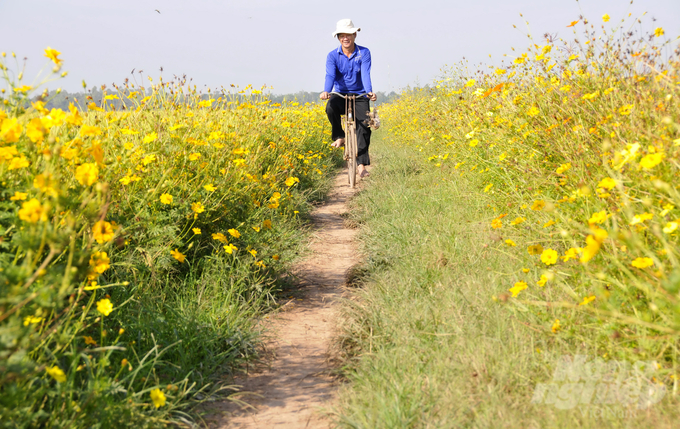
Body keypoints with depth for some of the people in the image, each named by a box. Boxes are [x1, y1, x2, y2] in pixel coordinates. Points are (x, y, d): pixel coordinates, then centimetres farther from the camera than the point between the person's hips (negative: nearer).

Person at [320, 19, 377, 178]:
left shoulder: (364, 53, -5)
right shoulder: (332, 56, -4)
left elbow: (366, 74, -19)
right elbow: (330, 75, -20)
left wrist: (369, 91, -39)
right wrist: (326, 91, -41)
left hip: (359, 95, 0)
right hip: (340, 95, 0)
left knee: (364, 126, -17)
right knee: (330, 107, -35)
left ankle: (361, 164, -10)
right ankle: (339, 137, -12)